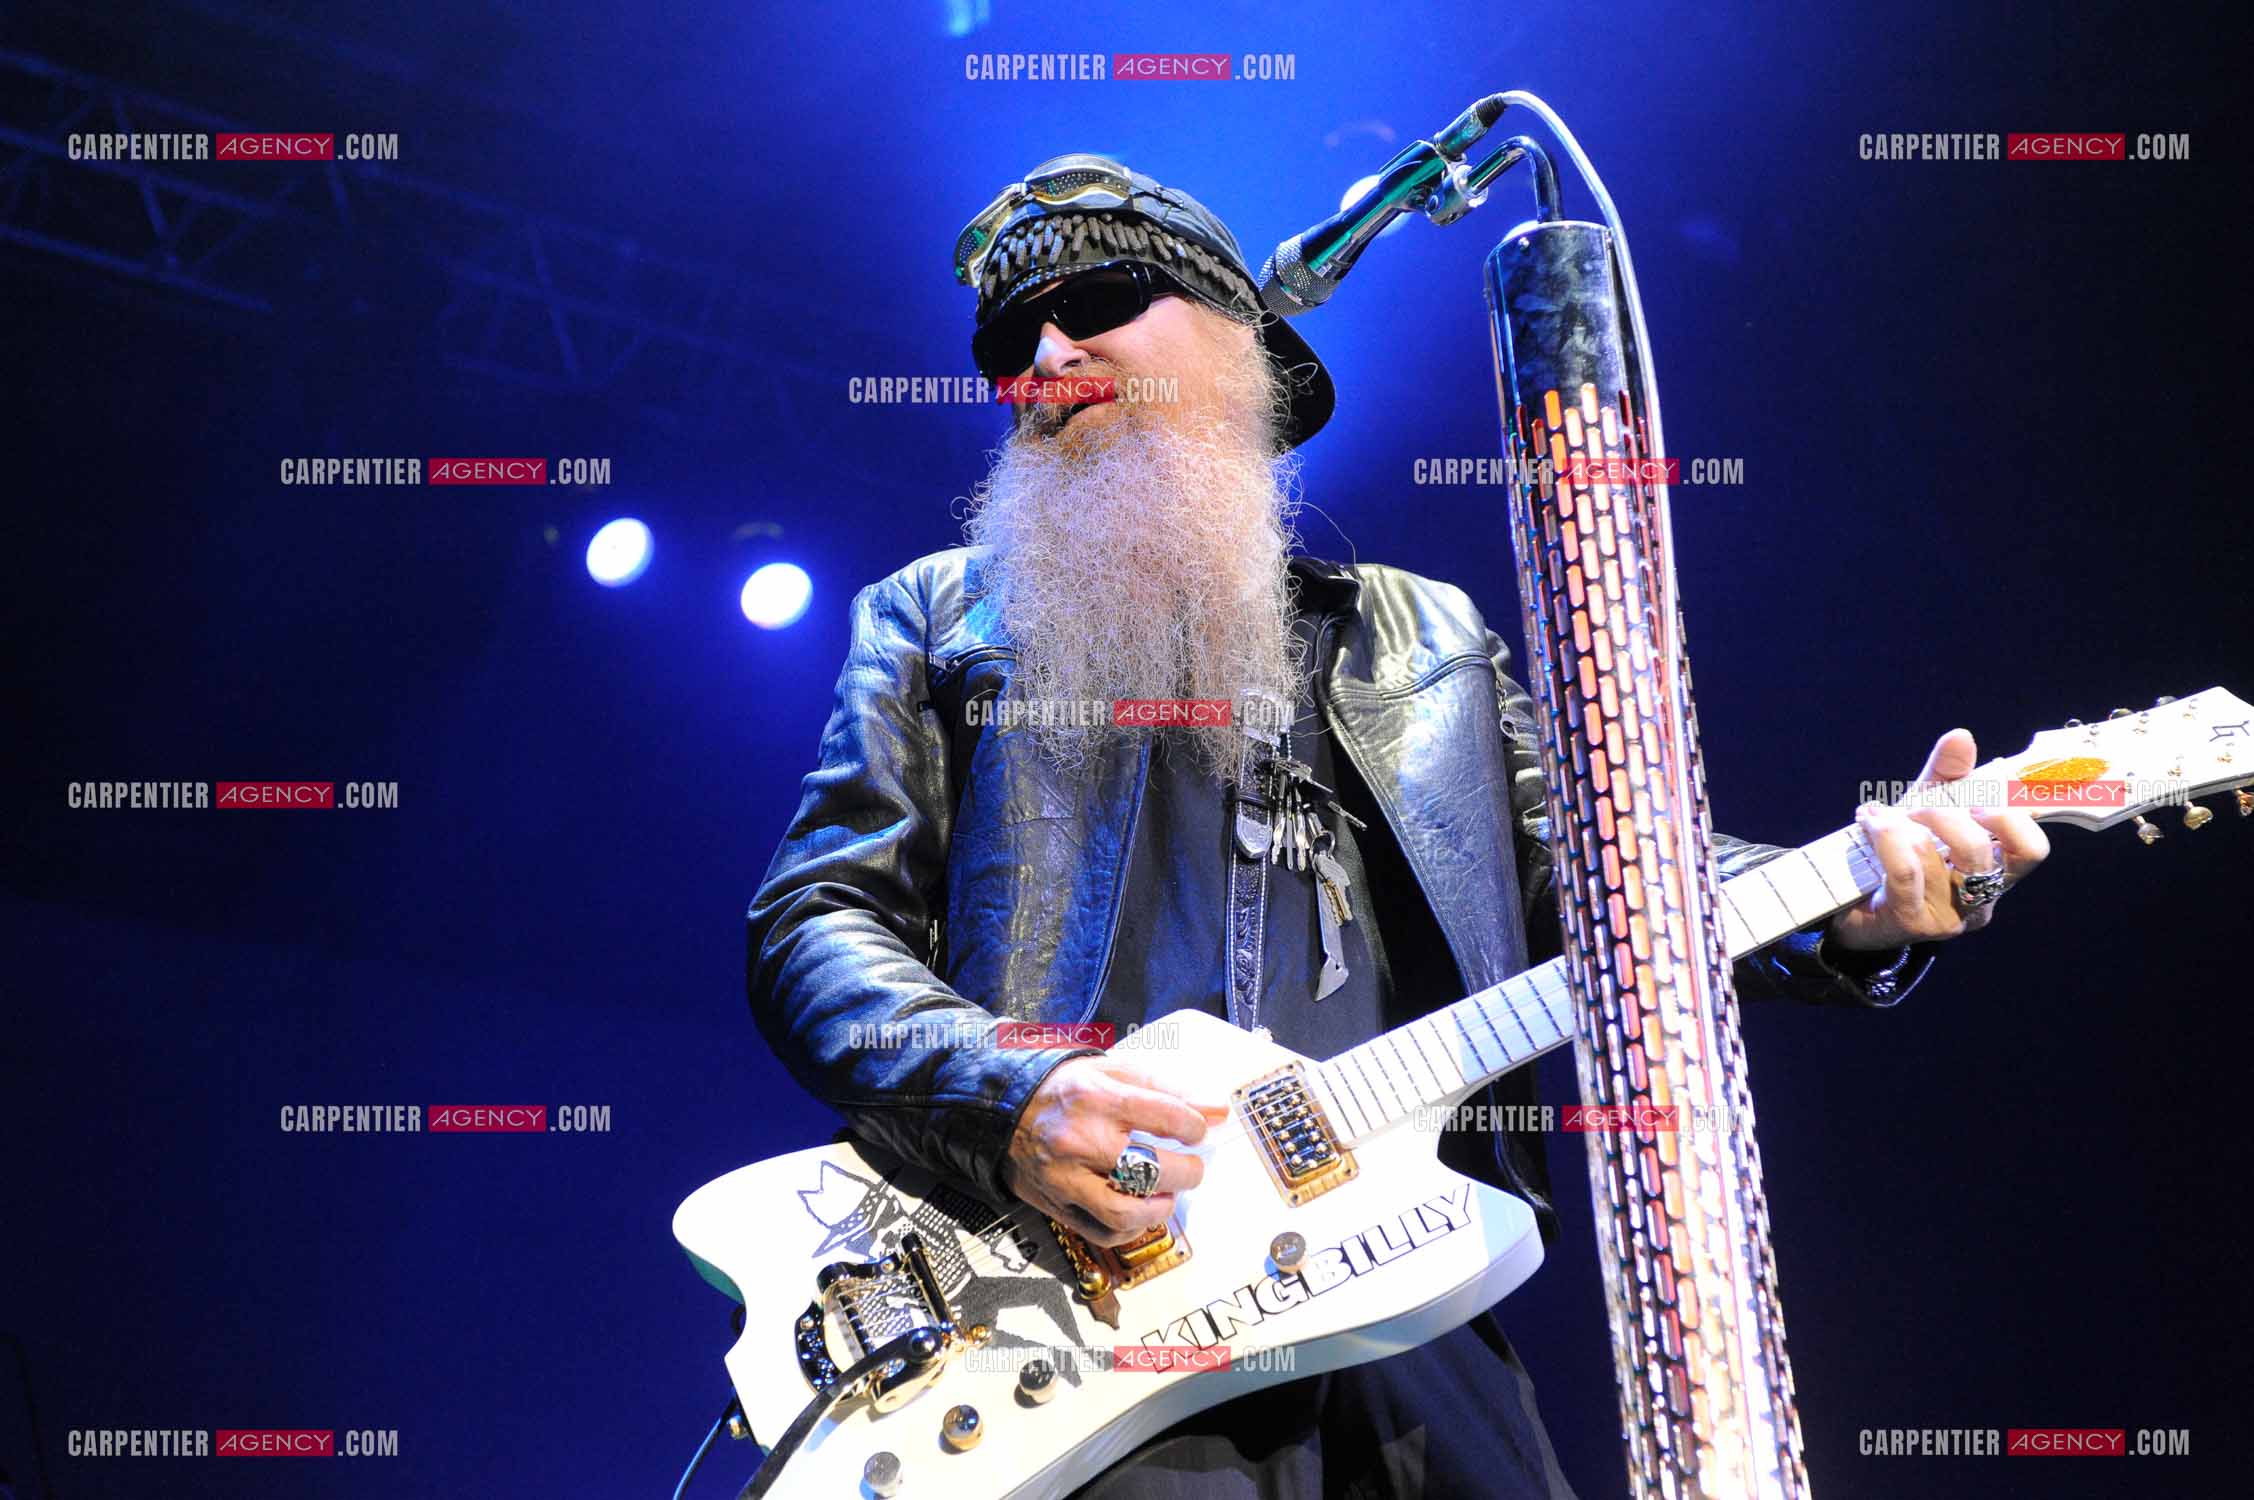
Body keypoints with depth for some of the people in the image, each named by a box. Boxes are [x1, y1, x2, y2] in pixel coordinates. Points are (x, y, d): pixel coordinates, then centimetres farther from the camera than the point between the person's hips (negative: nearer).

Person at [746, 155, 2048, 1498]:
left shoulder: (1422, 634, 20)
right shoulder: (939, 621, 13)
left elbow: (1590, 879, 14)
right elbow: (815, 924, 3)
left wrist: (1856, 915, -4)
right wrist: (1005, 1103, -16)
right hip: (1074, 1301, -2)